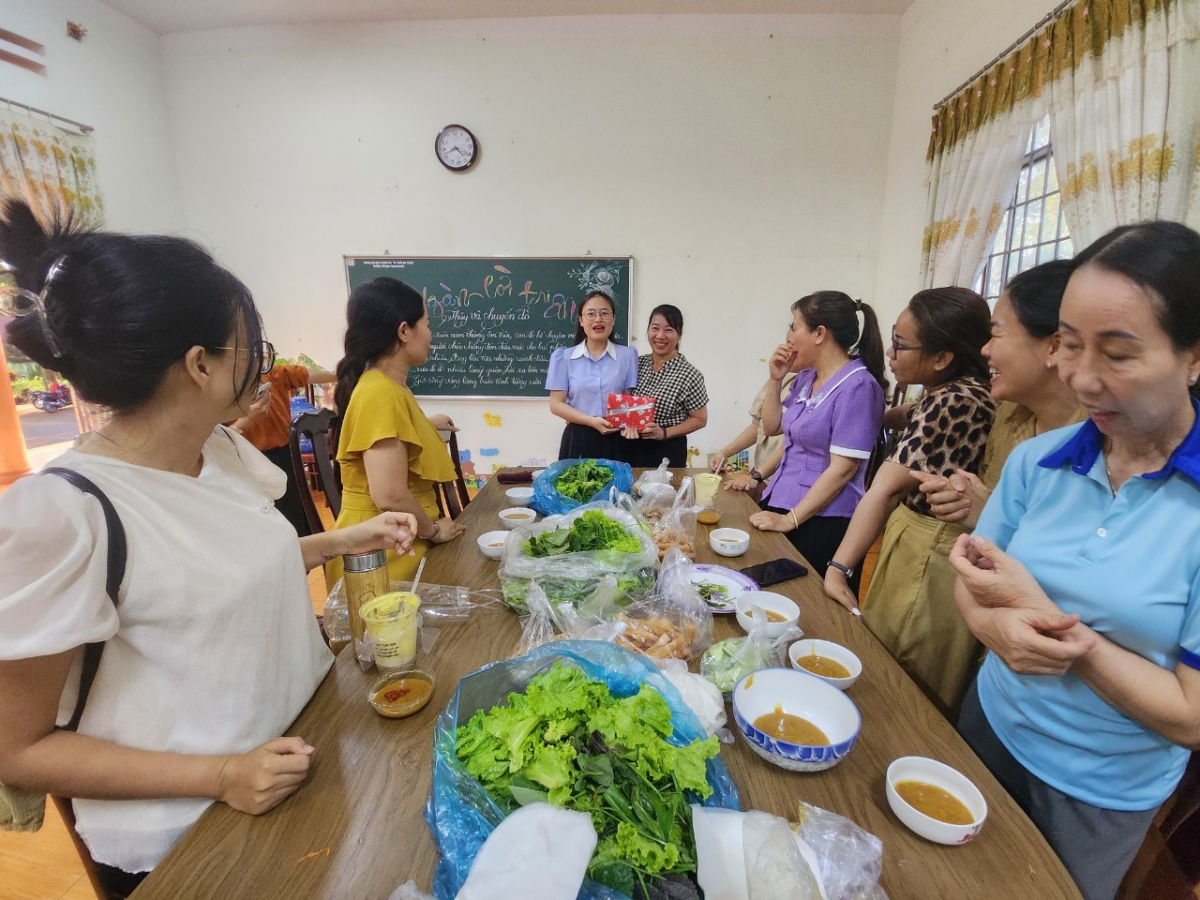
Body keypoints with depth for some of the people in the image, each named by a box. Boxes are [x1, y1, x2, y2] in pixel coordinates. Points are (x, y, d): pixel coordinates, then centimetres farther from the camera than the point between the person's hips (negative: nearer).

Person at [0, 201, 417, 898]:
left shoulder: (224, 448, -6)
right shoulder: (61, 512, -27)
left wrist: (343, 542, 1)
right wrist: (218, 775, -26)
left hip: (304, 743, 7)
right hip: (184, 839, -6)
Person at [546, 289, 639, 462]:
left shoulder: (628, 355, 4)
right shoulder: (563, 357, 2)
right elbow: (556, 404, -2)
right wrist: (591, 421, -15)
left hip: (616, 440, 1)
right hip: (578, 440, 0)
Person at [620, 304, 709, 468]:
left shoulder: (689, 374, -13)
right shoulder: (637, 363, 1)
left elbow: (700, 420, -7)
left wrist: (664, 433, -19)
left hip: (668, 452, -4)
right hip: (633, 447, 4)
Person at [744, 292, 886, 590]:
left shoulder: (857, 386, -16)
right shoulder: (806, 377, 8)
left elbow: (843, 468, -19)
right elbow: (772, 427, 18)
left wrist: (791, 520, -18)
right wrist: (775, 380, 4)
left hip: (821, 522, -7)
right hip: (780, 505, 7)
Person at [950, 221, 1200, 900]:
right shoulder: (1039, 461, -11)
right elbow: (971, 584, -3)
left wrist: (1042, 612, -29)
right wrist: (996, 622, -25)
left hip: (1104, 794, -3)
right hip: (992, 724, 3)